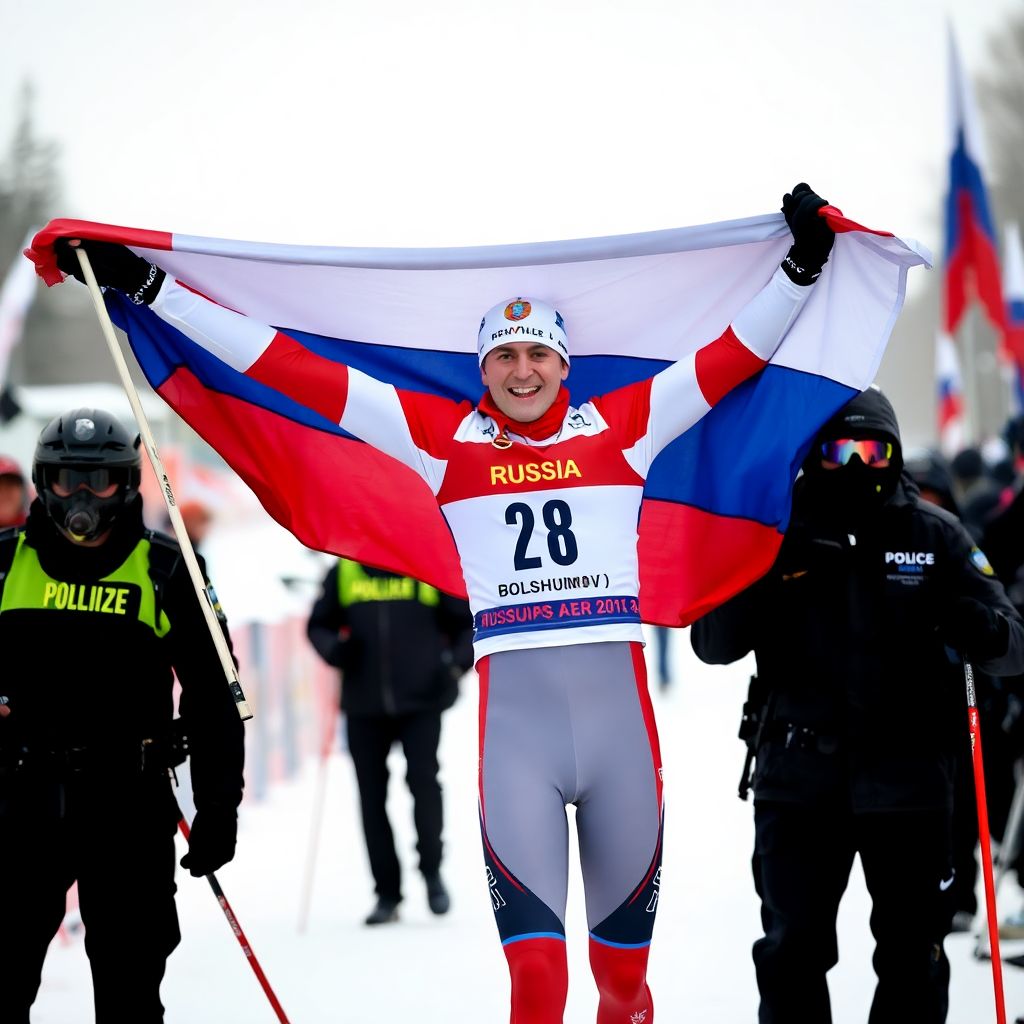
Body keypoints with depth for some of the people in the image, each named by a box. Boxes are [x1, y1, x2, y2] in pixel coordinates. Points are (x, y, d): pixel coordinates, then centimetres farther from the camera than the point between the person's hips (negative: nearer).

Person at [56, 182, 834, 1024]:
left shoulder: (621, 425, 8)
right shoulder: (444, 437, 6)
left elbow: (734, 356, 11)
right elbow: (298, 372, 5)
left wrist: (800, 267, 2)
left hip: (619, 708, 1)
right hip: (513, 717, -1)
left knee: (625, 948, 12)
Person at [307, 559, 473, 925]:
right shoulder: (343, 574, 6)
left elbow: (468, 624, 8)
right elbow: (318, 625, 16)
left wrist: (456, 664, -9)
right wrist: (333, 649, -6)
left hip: (421, 702, -2)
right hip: (364, 705, 2)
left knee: (423, 779, -15)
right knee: (372, 794, 1)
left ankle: (431, 869, 8)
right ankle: (387, 893, 11)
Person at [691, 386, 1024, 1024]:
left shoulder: (933, 534, 2)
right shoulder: (778, 533, 3)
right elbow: (712, 645, -2)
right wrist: (767, 581, -20)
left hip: (908, 779, 0)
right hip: (800, 779, 0)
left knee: (913, 957, 8)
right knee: (792, 950, 4)